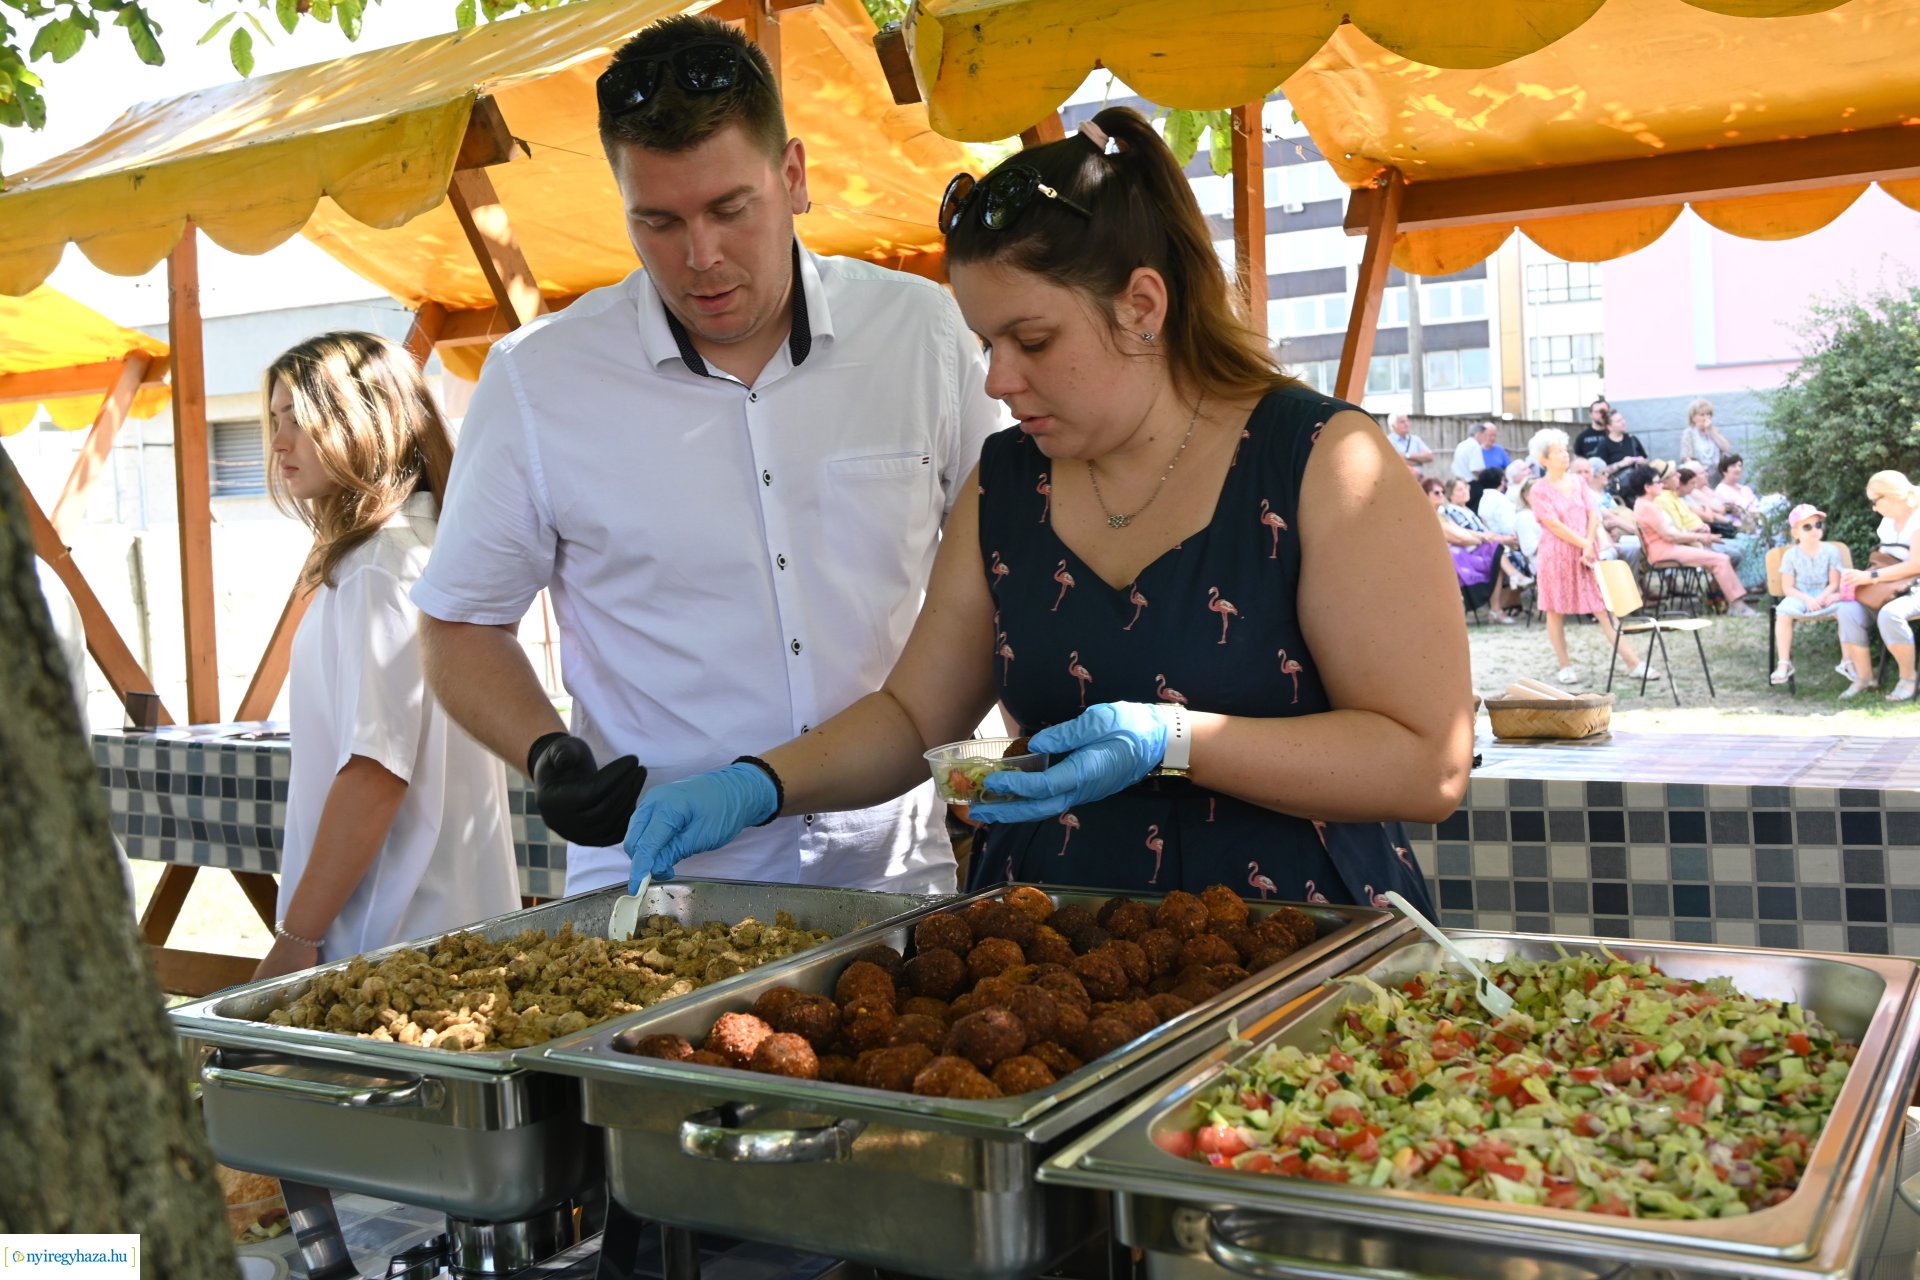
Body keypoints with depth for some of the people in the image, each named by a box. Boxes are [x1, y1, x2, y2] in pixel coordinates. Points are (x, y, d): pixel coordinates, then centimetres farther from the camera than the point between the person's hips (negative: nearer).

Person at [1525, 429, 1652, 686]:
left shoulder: (1578, 481, 9)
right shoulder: (1539, 490, -6)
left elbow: (1593, 514, 3)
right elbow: (1554, 525, -12)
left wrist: (1590, 546, -10)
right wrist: (1584, 544, -14)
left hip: (1587, 553, 4)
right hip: (1556, 554, -4)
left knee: (1604, 607, 0)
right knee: (1556, 611, 4)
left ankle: (1632, 663, -2)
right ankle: (1564, 665, 15)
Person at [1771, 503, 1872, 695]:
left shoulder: (1831, 551, 1)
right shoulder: (1791, 555, -1)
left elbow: (1834, 583, -1)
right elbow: (1787, 587, -3)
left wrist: (1821, 598, -20)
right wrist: (1807, 599, -19)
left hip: (1825, 597, 1)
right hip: (1800, 598, -1)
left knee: (1846, 610, -31)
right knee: (1783, 611, -34)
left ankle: (1847, 660, -18)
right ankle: (1784, 663, -28)